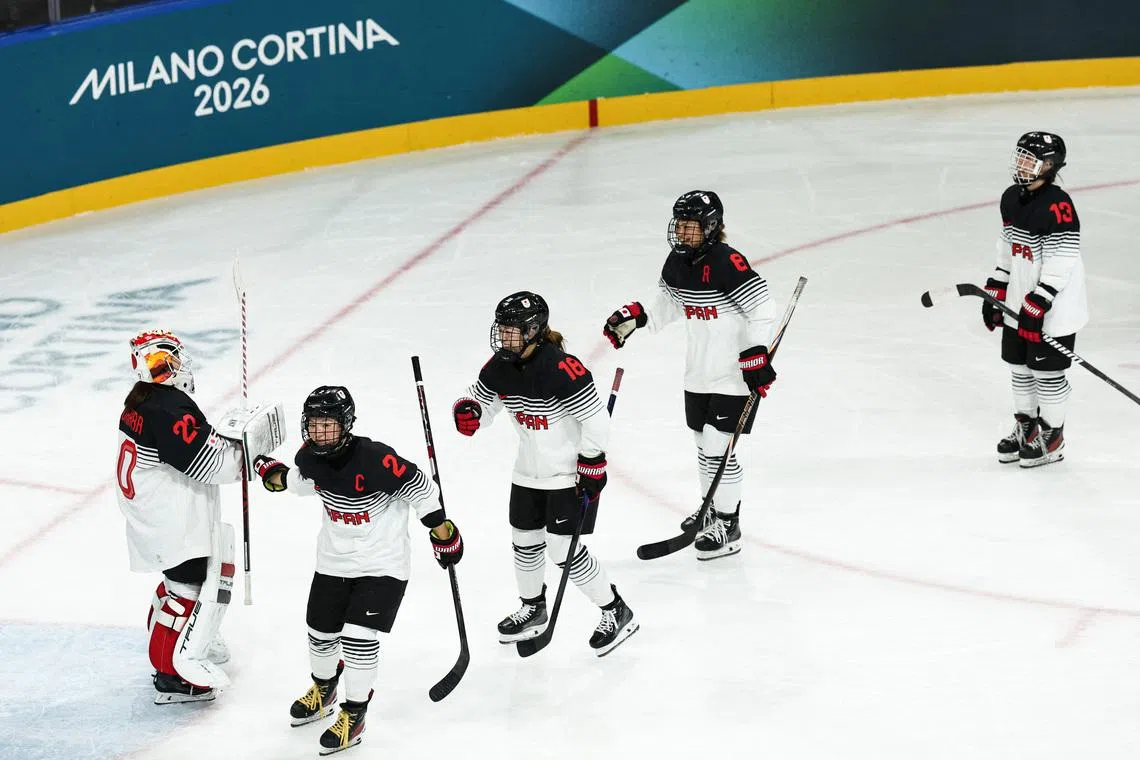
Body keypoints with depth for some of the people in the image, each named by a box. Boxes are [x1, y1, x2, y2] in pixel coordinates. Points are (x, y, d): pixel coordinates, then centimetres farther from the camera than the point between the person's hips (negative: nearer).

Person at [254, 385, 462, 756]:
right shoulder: (310, 457, -11)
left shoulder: (376, 460, -30)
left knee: (359, 635, -14)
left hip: (382, 563, -6)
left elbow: (421, 489, -20)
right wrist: (277, 476, 2)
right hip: (333, 561, 6)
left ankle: (353, 715, 4)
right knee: (321, 631, 17)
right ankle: (323, 689, 48)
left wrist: (443, 532, -15)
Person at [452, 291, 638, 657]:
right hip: (529, 471, 8)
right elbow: (480, 398, 11)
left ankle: (616, 612, 8)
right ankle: (532, 608, 40)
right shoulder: (500, 367, -5)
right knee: (524, 540, 17)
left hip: (571, 472, -8)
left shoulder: (560, 368, -28)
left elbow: (595, 418, -24)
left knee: (564, 548, -8)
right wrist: (467, 411, -13)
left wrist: (592, 466, -19)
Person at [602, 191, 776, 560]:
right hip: (699, 373, 8)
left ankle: (728, 526, 5)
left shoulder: (727, 263, -22)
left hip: (735, 374, -8)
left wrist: (756, 358, -25)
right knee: (704, 443, 18)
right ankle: (712, 507, 38)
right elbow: (667, 305, 18)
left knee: (718, 447, -7)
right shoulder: (677, 262, 3)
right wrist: (633, 317, 4)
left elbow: (761, 311, -22)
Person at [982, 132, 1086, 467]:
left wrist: (1036, 307, -24)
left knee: (1047, 373, 3)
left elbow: (1060, 265, -23)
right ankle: (1026, 426, 34)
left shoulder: (1058, 206, -22)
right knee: (1019, 367, 17)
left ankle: (1051, 437, 17)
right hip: (1019, 304, 8)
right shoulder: (1011, 199, 5)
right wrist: (995, 291, 15)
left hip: (1054, 310, -8)